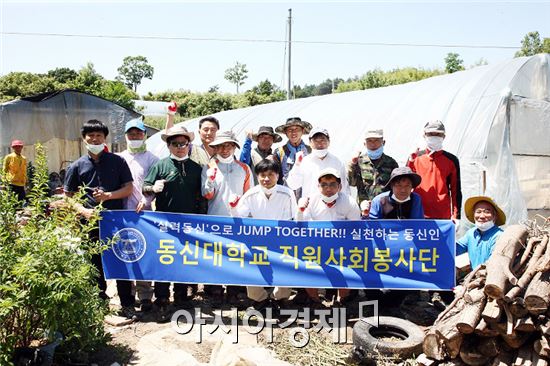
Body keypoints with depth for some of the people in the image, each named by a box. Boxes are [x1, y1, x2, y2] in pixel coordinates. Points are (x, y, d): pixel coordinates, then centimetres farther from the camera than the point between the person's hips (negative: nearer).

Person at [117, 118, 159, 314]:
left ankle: (145, 296, 7)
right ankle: (126, 298, 16)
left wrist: (146, 199, -16)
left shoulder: (151, 159, 6)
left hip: (144, 212, -2)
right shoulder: (119, 158, 13)